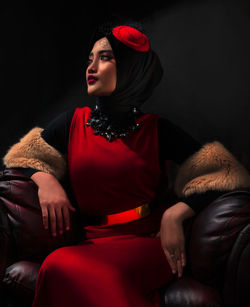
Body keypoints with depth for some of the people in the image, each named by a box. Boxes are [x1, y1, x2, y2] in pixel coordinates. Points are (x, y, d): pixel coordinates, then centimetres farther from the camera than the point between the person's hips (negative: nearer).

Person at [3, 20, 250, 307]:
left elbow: (220, 171, -2)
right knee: (59, 266, -31)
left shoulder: (156, 129, 2)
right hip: (94, 242, 3)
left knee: (62, 266, -30)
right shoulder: (74, 122, 10)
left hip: (150, 239, -2)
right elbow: (22, 156, 18)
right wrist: (45, 180, -5)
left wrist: (175, 214, -16)